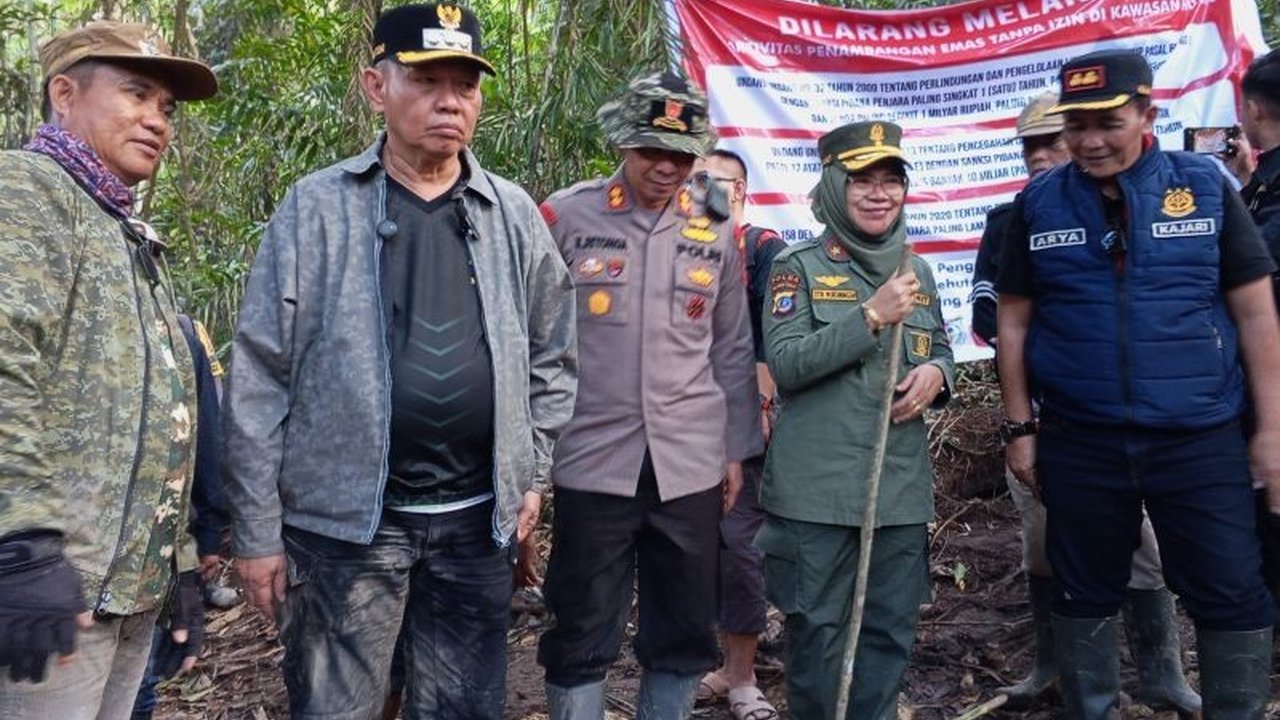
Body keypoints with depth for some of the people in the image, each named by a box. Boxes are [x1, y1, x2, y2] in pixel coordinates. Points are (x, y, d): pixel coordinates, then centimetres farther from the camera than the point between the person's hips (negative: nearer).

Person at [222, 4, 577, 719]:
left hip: (479, 520, 3)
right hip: (347, 521, -3)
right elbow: (261, 378, -6)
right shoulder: (317, 207, -5)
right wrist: (257, 530, -6)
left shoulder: (514, 213, 5)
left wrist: (534, 473, 7)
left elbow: (552, 356, 13)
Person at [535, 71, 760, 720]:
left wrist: (737, 449, 12)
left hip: (691, 466, 3)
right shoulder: (565, 216, -3)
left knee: (685, 635, 12)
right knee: (581, 637, 5)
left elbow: (732, 350, 13)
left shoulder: (715, 231, 7)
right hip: (592, 462, -3)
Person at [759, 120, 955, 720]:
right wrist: (871, 318, -20)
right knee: (817, 630, 3)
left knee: (891, 629, 12)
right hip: (817, 488, -5)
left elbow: (941, 351, 21)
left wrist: (935, 375, -4)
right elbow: (784, 363, -14)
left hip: (902, 485, 5)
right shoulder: (799, 267, -4)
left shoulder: (917, 271, 12)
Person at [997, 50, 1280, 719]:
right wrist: (1020, 427, 3)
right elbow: (1014, 321, 6)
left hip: (1199, 436, -1)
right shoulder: (1038, 204, 1)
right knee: (1085, 594, 12)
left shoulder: (1205, 187, -1)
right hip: (1078, 440, 1)